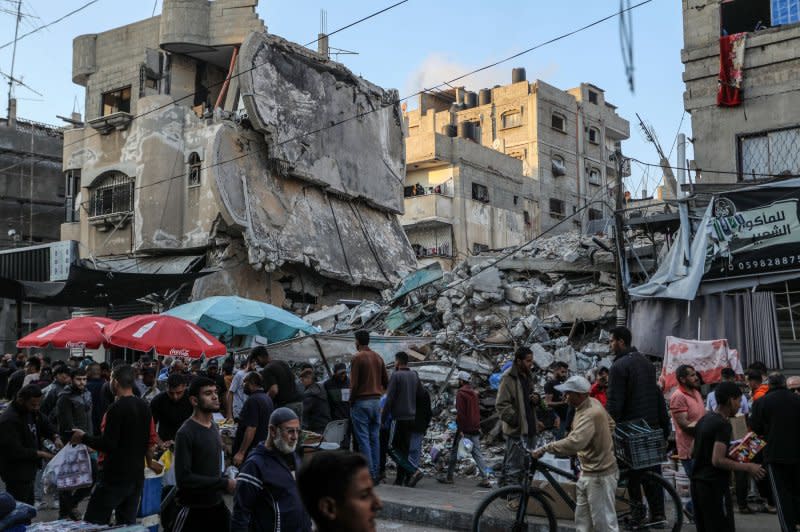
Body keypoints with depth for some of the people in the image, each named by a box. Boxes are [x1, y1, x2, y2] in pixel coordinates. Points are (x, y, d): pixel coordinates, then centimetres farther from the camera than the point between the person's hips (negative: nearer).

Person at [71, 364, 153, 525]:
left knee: (93, 524, 0)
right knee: (128, 524, 12)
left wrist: (83, 437, -7)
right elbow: (149, 441, 13)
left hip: (114, 476, -7)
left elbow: (108, 444, -19)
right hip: (137, 474, 7)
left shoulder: (116, 408, -16)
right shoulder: (144, 406, 7)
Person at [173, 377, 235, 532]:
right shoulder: (186, 433, -16)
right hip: (193, 509, -7)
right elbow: (183, 478, -22)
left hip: (217, 505, 7)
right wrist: (224, 484, -18)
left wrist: (226, 480, -1)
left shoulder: (214, 427, 8)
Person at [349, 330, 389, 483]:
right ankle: (375, 474, 10)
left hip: (361, 402, -6)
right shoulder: (378, 357, 10)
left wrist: (351, 402, -2)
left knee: (363, 439, -3)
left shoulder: (357, 358, -9)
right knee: (375, 438, 9)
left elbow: (354, 384, -12)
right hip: (376, 401, 6)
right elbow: (386, 381, 12)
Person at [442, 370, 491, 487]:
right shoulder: (474, 393, 14)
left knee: (454, 451, 6)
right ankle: (485, 479, -2)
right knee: (477, 453, 5)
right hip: (475, 429, 7)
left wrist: (460, 429, -17)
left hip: (464, 429, -7)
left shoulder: (461, 393, -11)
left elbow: (460, 412, -17)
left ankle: (449, 477, 11)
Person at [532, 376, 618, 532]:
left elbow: (573, 443, -42)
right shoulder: (592, 402, 1)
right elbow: (611, 423, 18)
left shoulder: (590, 414, -29)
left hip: (599, 475, -10)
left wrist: (544, 449, -35)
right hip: (588, 472, 10)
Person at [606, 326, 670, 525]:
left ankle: (637, 506, 0)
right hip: (652, 426, 7)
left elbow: (614, 404, -18)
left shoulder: (619, 366, -13)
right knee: (652, 471, 11)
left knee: (632, 471, 2)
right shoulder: (646, 362, 13)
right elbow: (658, 396, 15)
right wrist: (665, 426, 19)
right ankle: (657, 513, 14)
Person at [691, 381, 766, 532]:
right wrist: (748, 467, -15)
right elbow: (717, 460, -23)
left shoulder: (703, 420, 11)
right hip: (714, 486, -9)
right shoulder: (723, 425, -15)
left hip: (697, 483, 9)